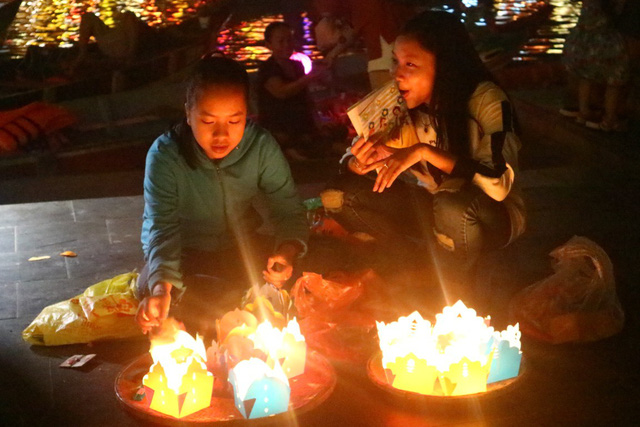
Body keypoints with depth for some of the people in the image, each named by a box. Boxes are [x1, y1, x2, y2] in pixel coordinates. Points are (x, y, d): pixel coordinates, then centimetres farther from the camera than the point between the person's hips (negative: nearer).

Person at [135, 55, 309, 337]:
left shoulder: (261, 146, -14)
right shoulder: (165, 155, -22)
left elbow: (288, 210, -11)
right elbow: (163, 227, -31)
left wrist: (287, 252, -35)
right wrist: (162, 287, -50)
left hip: (241, 248, 3)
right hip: (183, 255, -3)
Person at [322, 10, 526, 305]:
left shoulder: (485, 101, -23)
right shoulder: (399, 104, -10)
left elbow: (499, 184, -34)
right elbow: (351, 161, -4)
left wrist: (425, 151, -37)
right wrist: (358, 163, -29)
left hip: (491, 214, -5)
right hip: (431, 209, 5)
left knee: (452, 207, -40)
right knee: (339, 195, -11)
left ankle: (458, 301, -12)